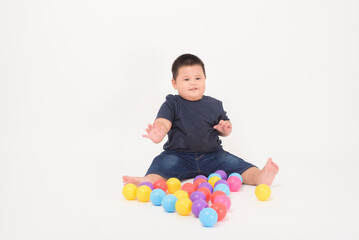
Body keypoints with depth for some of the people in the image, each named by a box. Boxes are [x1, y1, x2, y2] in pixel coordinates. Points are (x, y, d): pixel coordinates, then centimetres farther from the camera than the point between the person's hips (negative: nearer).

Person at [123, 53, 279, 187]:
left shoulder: (214, 105, 12)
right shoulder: (172, 104, 1)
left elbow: (223, 130, 21)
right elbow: (163, 123, -16)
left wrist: (226, 129, -6)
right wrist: (158, 134, -41)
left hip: (212, 155, 4)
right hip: (178, 155, -3)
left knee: (236, 164, -17)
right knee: (162, 163, -31)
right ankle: (148, 181, -55)